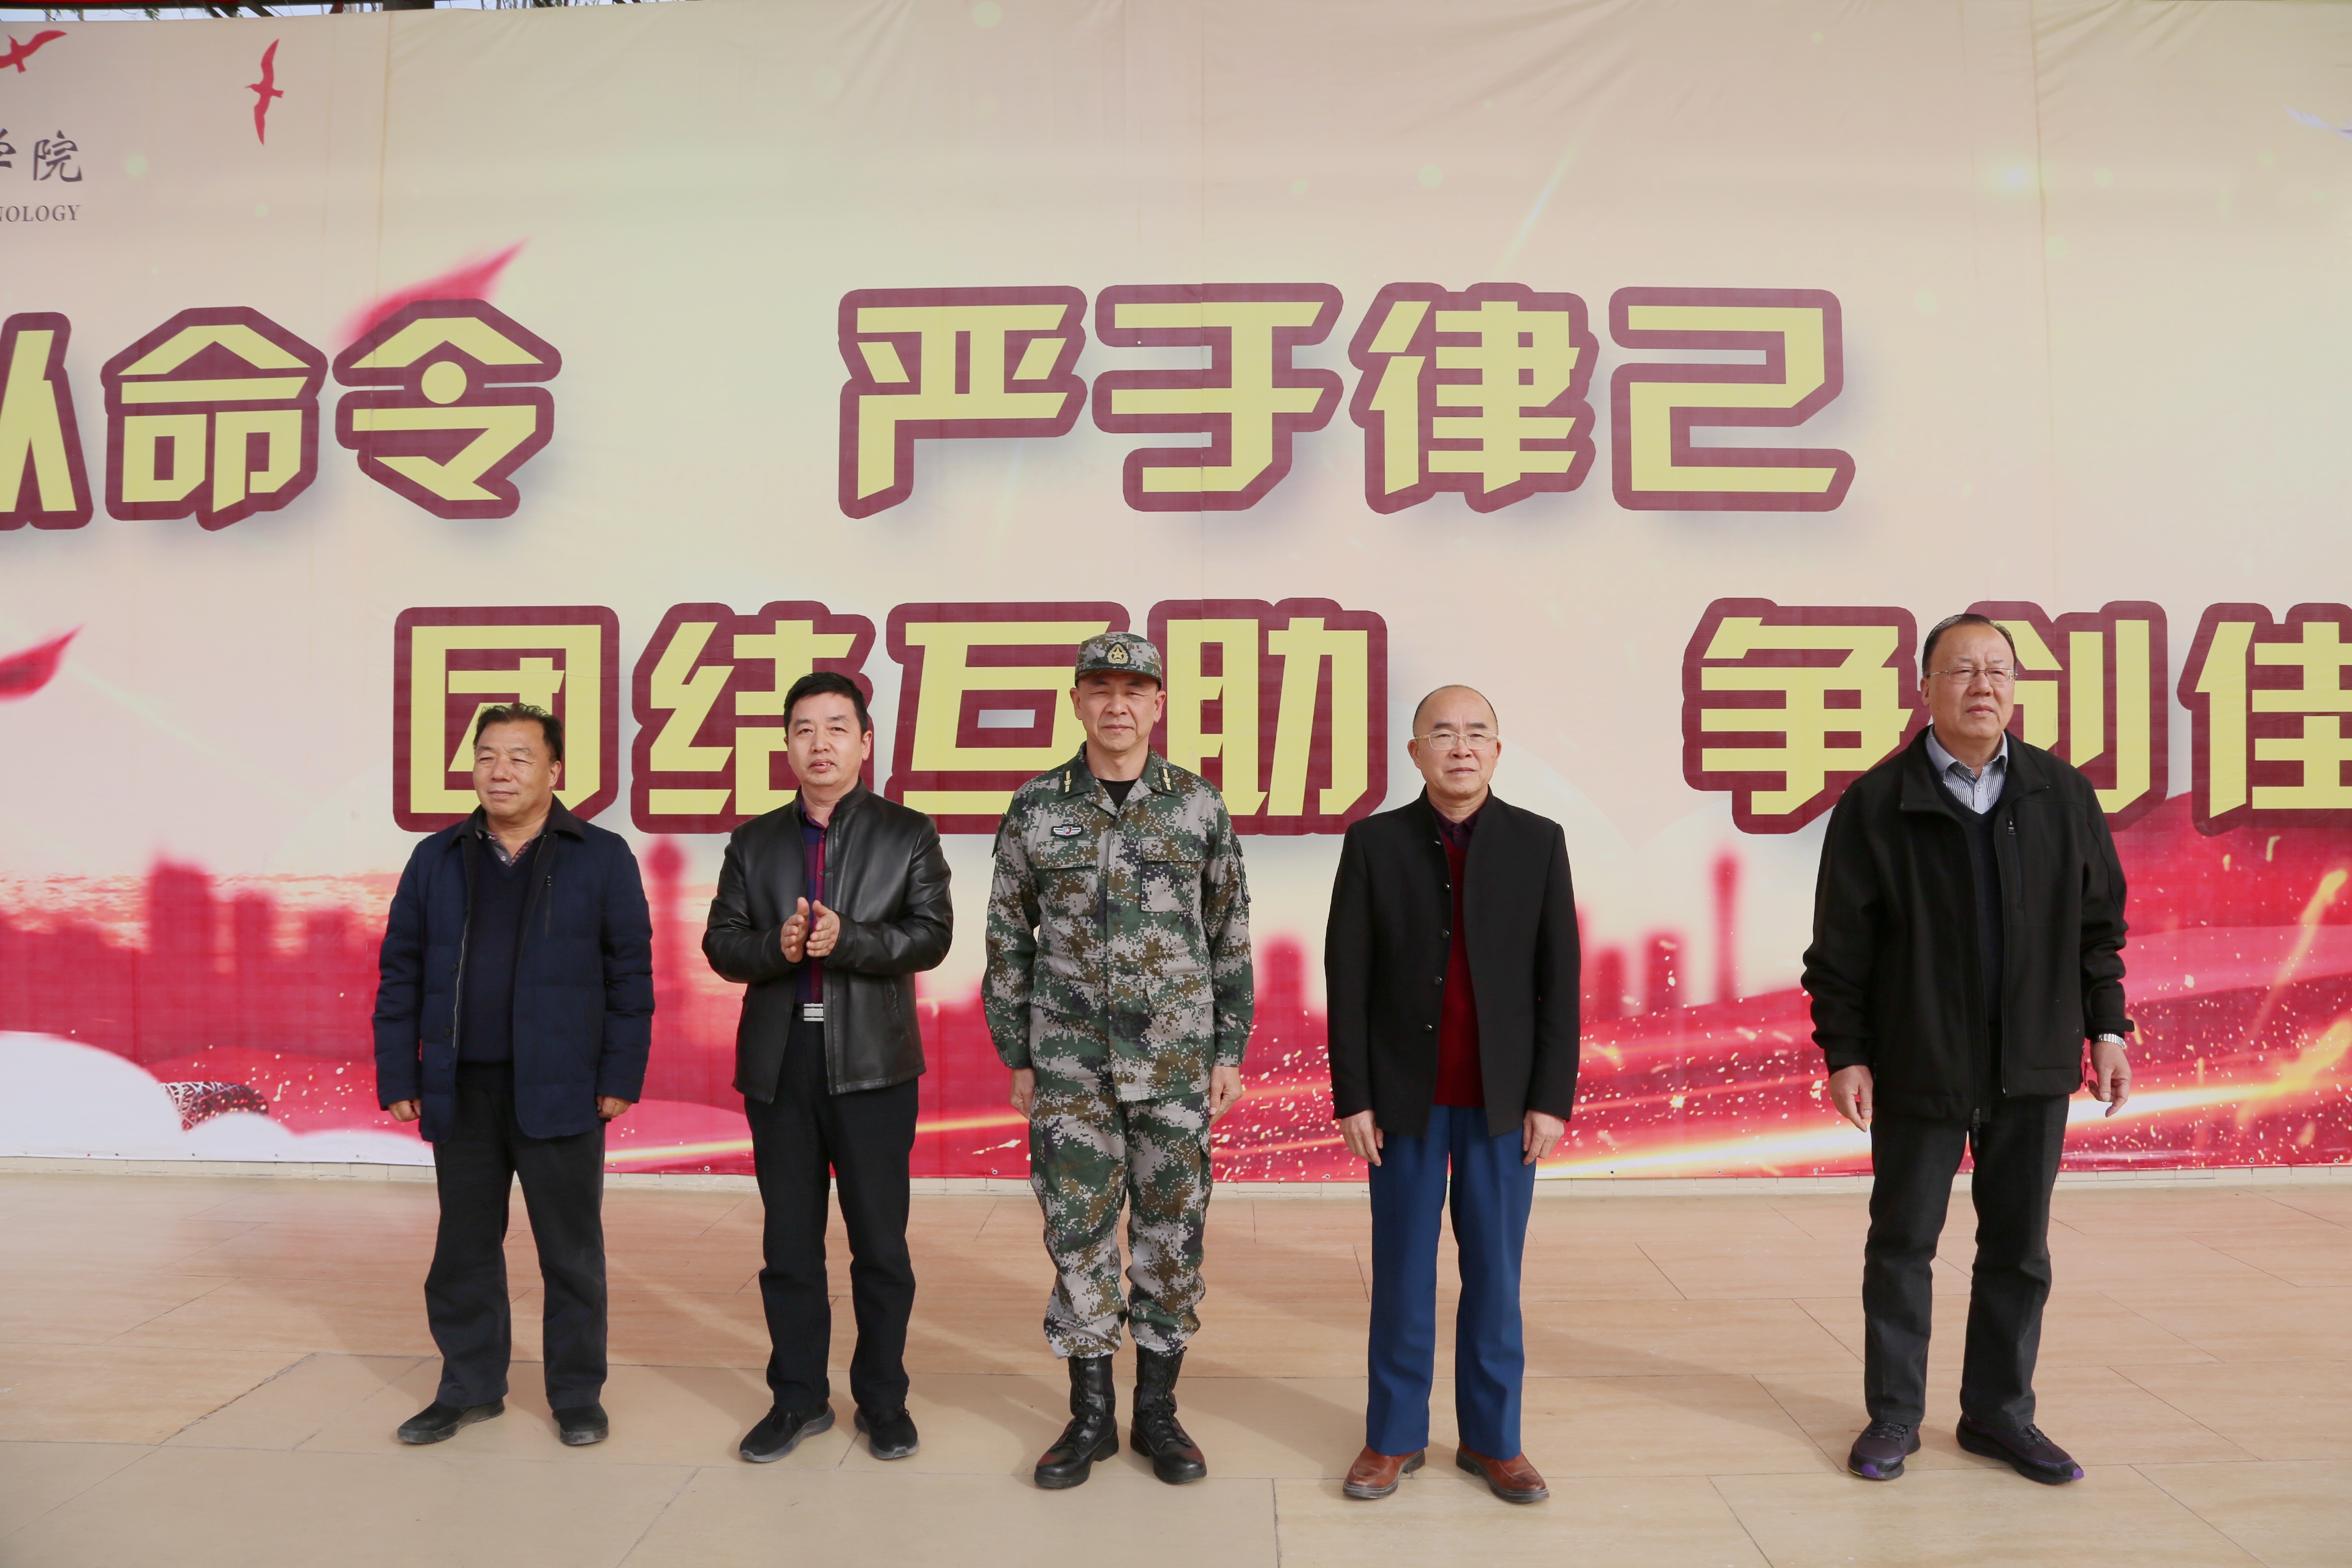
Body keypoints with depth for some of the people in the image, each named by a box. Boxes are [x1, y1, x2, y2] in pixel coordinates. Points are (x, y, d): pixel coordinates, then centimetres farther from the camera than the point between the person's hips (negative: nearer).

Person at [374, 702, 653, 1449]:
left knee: (571, 1253, 6)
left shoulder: (602, 857, -1)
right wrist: (398, 1078, 4)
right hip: (461, 1092, 3)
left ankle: (577, 1395, 20)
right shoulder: (437, 859, 9)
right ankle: (469, 1389, 30)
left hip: (559, 1093, -3)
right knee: (463, 1248, 14)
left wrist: (621, 1076, -7)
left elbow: (630, 975, -3)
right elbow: (400, 974, 9)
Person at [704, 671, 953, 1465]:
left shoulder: (907, 834, 2)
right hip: (778, 1063, 3)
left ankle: (883, 1399, 20)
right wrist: (776, 947, -14)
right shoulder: (755, 841, 11)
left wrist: (846, 941, -21)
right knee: (788, 1243, 11)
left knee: (880, 1242, 5)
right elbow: (721, 941, 6)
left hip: (872, 1062, -3)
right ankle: (798, 1397, 24)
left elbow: (931, 935, -7)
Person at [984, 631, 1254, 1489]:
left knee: (1171, 1234, 8)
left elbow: (1229, 936, 5)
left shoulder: (1200, 806, 1)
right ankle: (1090, 1415, 21)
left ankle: (1157, 1411, 24)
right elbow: (1009, 941, 5)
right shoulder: (1035, 807, 0)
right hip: (1070, 1063, 0)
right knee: (1080, 1234, 6)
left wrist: (1230, 1052, 1)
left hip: (1177, 1060, 0)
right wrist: (1016, 1058, 3)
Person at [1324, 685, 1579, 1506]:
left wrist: (1553, 1097, -4)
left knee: (1495, 1274, 9)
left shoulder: (1539, 842, 0)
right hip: (1406, 1099, 0)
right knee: (1402, 1274, 9)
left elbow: (1559, 978, 0)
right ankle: (1395, 1436, 23)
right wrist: (1352, 1097, -5)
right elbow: (1347, 978, -2)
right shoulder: (1374, 842, -2)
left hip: (1503, 1101, 1)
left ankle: (1492, 1439, 24)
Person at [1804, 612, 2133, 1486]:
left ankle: (1999, 1414, 29)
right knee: (1902, 1245, 9)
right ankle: (1894, 1415, 23)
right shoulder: (1877, 804, -7)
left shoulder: (2063, 796, 2)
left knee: (2019, 1250, 13)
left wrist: (2106, 1027, 5)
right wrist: (1843, 1053, -8)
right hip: (1917, 1070, -3)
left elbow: (2099, 923, 10)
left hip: (2033, 1069, 3)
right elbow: (1840, 946, -6)